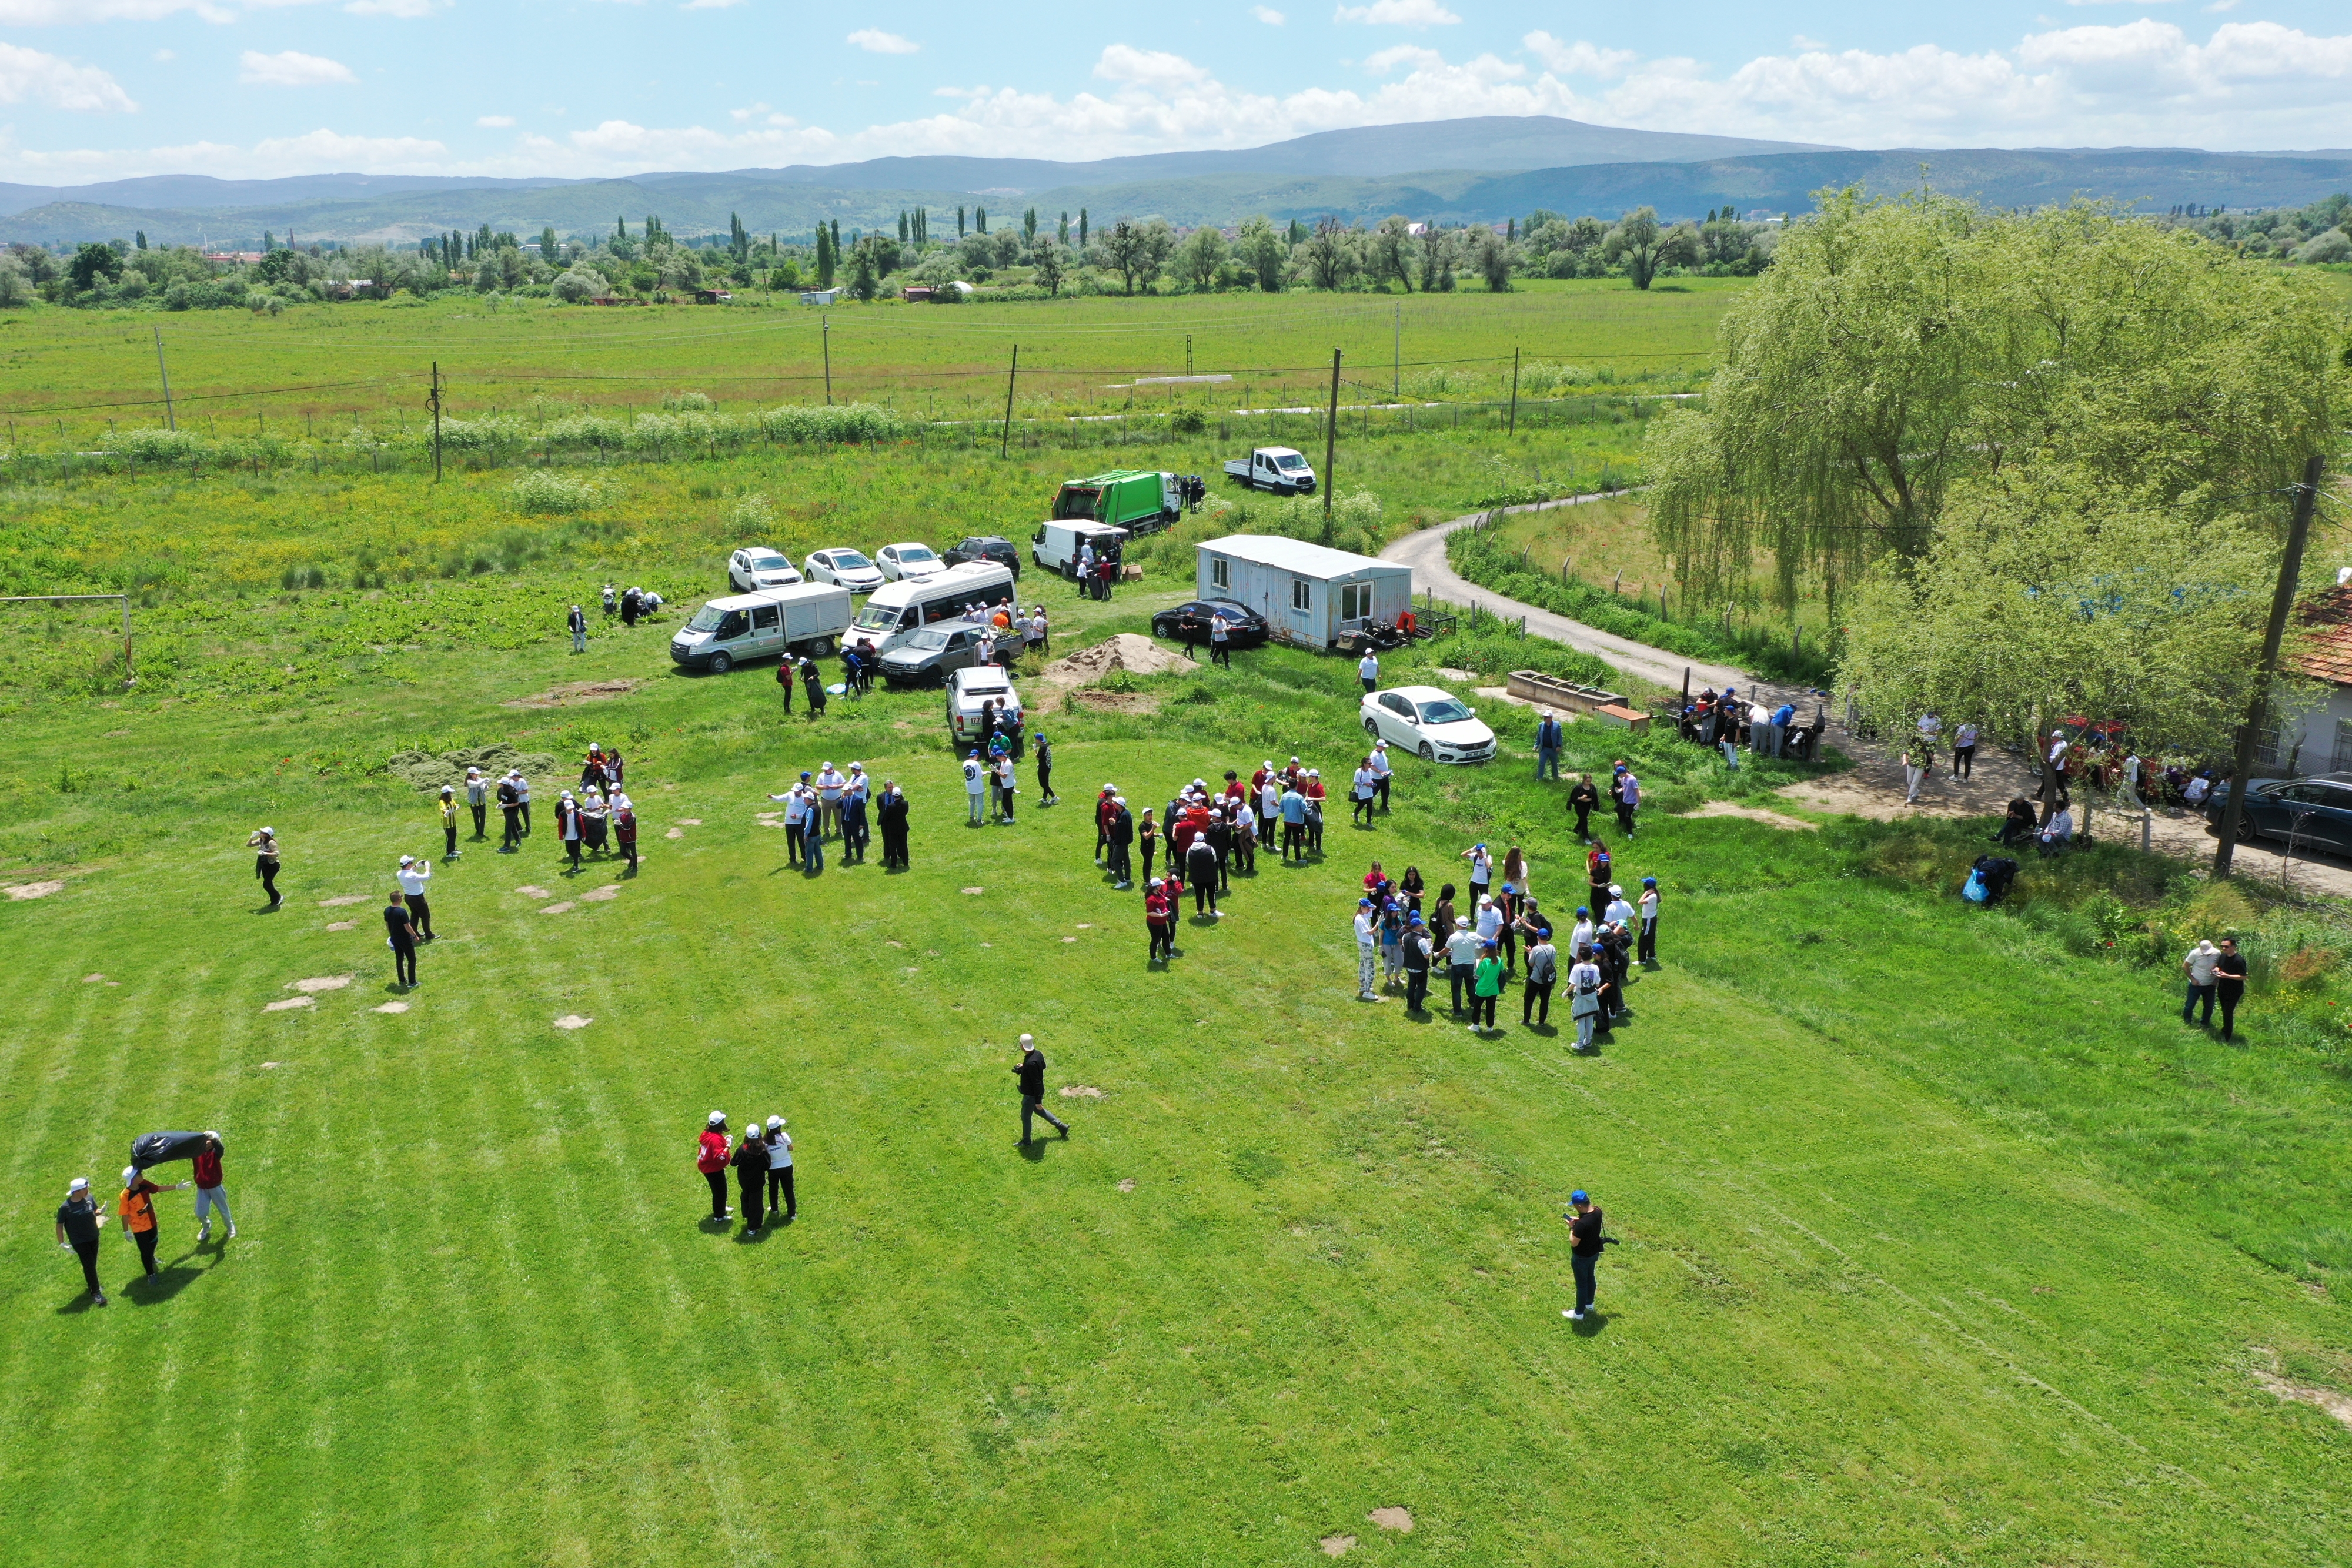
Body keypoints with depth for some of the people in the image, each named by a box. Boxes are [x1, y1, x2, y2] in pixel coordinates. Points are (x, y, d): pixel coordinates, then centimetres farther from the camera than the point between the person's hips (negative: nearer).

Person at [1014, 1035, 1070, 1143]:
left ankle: (1026, 1141, 32)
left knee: (1025, 1117, 13)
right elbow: (1043, 1066, 13)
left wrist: (1038, 1101, -22)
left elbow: (1036, 1083, -30)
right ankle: (1062, 1126, 36)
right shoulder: (1038, 1054, -8)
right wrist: (1023, 1067, 9)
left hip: (1031, 1095, -9)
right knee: (1039, 1110, 30)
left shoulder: (1031, 1063, -35)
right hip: (1037, 1092, 9)